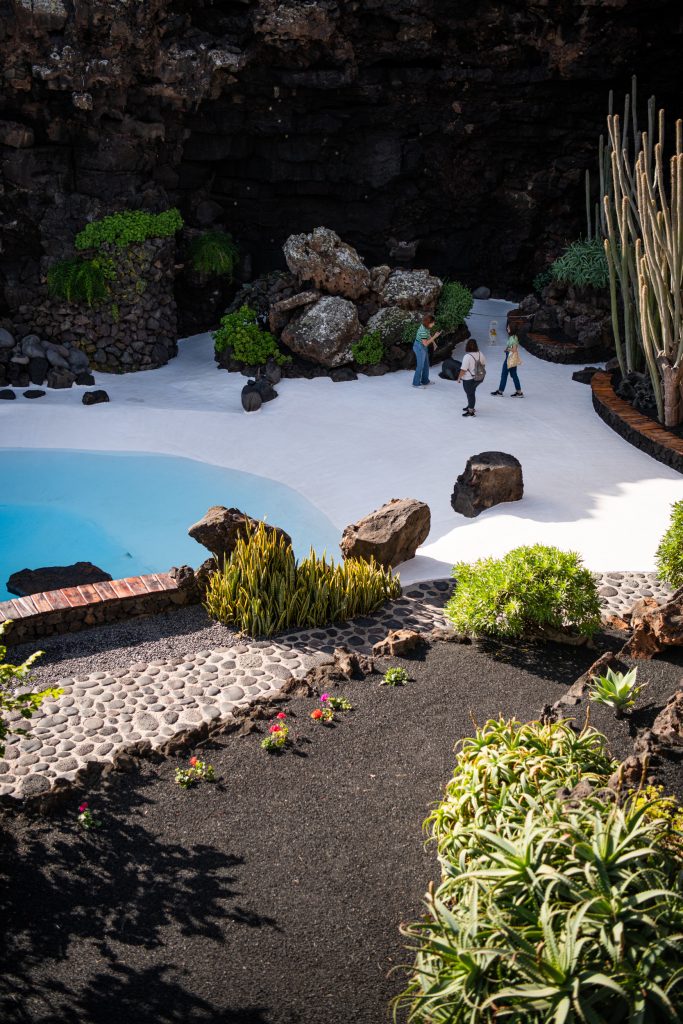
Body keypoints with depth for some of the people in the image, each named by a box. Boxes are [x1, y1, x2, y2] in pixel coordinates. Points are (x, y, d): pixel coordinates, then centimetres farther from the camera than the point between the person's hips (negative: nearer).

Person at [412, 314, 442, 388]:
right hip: (420, 348, -9)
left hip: (423, 348, 9)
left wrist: (433, 342, 3)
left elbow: (428, 335, 13)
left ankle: (425, 381, 36)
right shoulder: (423, 331, -31)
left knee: (426, 364, 21)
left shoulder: (426, 327, -5)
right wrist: (434, 337, -26)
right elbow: (425, 343, -26)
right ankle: (416, 383, 16)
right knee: (420, 366, 3)